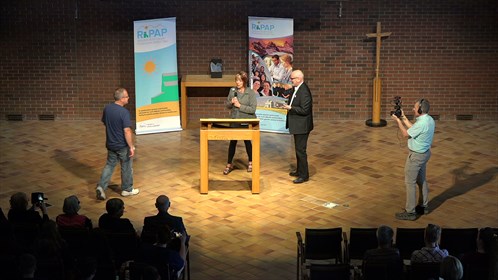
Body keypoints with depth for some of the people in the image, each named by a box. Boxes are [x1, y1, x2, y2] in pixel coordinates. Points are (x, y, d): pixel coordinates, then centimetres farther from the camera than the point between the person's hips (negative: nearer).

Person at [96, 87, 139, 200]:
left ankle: (101, 186, 2)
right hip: (123, 145, -6)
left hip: (110, 144, 6)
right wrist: (131, 146, -19)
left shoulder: (107, 108, -2)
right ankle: (127, 189, 25)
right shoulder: (124, 112, -24)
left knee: (109, 165, 17)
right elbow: (127, 131, -25)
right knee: (126, 167, 12)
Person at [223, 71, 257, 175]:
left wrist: (240, 105, -20)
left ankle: (250, 162, 30)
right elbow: (227, 105, 8)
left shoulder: (251, 92, -10)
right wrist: (231, 102, -14)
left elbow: (253, 109, -16)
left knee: (247, 141, 10)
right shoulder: (232, 90, 1)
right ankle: (229, 164, 14)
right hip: (235, 120, 3)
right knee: (232, 142, 3)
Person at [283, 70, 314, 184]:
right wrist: (289, 104, 6)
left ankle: (304, 175, 7)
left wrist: (290, 108, -24)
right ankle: (299, 171, 33)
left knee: (301, 150, -2)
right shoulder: (297, 89, 8)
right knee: (298, 149, 20)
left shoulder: (304, 91, -23)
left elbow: (304, 110, -25)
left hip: (302, 126, -10)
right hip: (297, 125, 10)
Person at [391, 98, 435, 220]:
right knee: (421, 180, 21)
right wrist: (404, 118, 12)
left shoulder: (422, 123, -29)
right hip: (425, 152, 10)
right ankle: (423, 206, 34)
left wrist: (398, 121, -6)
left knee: (410, 182, -1)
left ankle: (410, 212, 4)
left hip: (416, 155, -10)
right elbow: (414, 129, 12)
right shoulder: (429, 119, 1)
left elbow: (406, 134, -16)